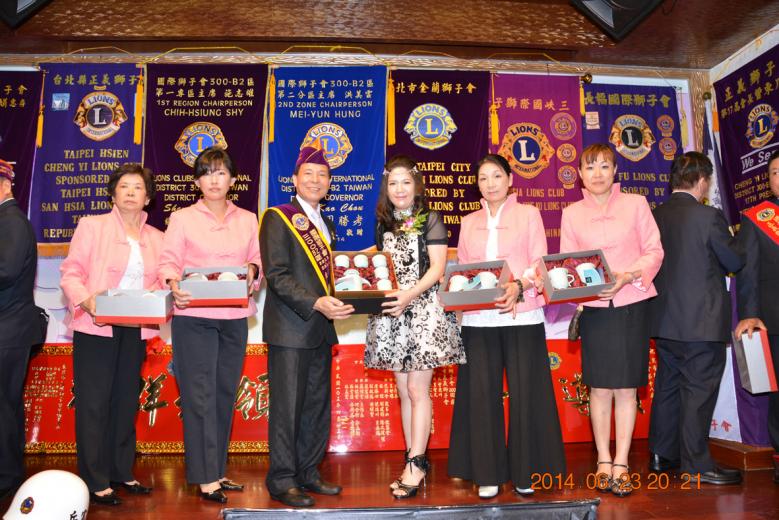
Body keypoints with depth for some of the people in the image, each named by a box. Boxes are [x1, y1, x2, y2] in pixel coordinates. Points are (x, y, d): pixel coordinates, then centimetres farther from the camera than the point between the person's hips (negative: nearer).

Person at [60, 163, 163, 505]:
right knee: (93, 403, 0)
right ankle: (96, 482, 9)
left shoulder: (156, 238, 12)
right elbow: (71, 272, -4)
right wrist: (87, 300, -21)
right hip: (95, 328, -4)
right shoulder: (92, 226, 1)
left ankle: (121, 472, 24)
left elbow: (161, 284, 11)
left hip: (135, 331, 4)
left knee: (126, 401, 12)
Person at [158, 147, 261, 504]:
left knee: (225, 394, 9)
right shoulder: (182, 218, 4)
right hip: (194, 316, -3)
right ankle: (205, 478, 6)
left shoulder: (247, 220, 12)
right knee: (200, 395, -3)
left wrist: (253, 270, -9)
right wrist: (173, 284, -20)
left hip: (235, 317, 3)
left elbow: (257, 260, 13)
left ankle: (216, 471, 22)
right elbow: (168, 262, 0)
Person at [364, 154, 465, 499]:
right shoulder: (383, 225, 13)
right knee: (404, 391, 8)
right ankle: (415, 459, 18)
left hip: (424, 310, -5)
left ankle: (415, 464, 3)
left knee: (417, 390, -5)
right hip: (391, 313, 5)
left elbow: (437, 267, -8)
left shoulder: (430, 219, 0)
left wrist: (409, 295, -21)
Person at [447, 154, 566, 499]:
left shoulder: (528, 214, 9)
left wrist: (519, 286, -19)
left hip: (522, 315, -2)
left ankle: (525, 471, 14)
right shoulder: (469, 222, 17)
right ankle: (488, 473, 12)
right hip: (479, 318, 3)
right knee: (482, 393, 2)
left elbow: (540, 263, 0)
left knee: (525, 391, 0)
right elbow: (461, 268, 14)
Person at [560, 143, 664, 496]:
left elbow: (654, 251, 2)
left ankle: (621, 464, 13)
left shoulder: (636, 204, 5)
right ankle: (604, 461, 17)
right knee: (599, 387, 4)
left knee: (626, 387, 3)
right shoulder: (571, 213, 8)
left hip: (632, 305, 0)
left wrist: (629, 276, -14)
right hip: (594, 307, 1)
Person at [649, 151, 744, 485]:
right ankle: (696, 464, 10)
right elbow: (735, 262, -5)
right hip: (702, 320, -6)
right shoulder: (708, 216, -14)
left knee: (667, 387, 15)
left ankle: (661, 455, 25)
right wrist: (729, 239, 14)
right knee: (699, 391, 2)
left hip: (664, 319, 6)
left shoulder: (654, 216, 3)